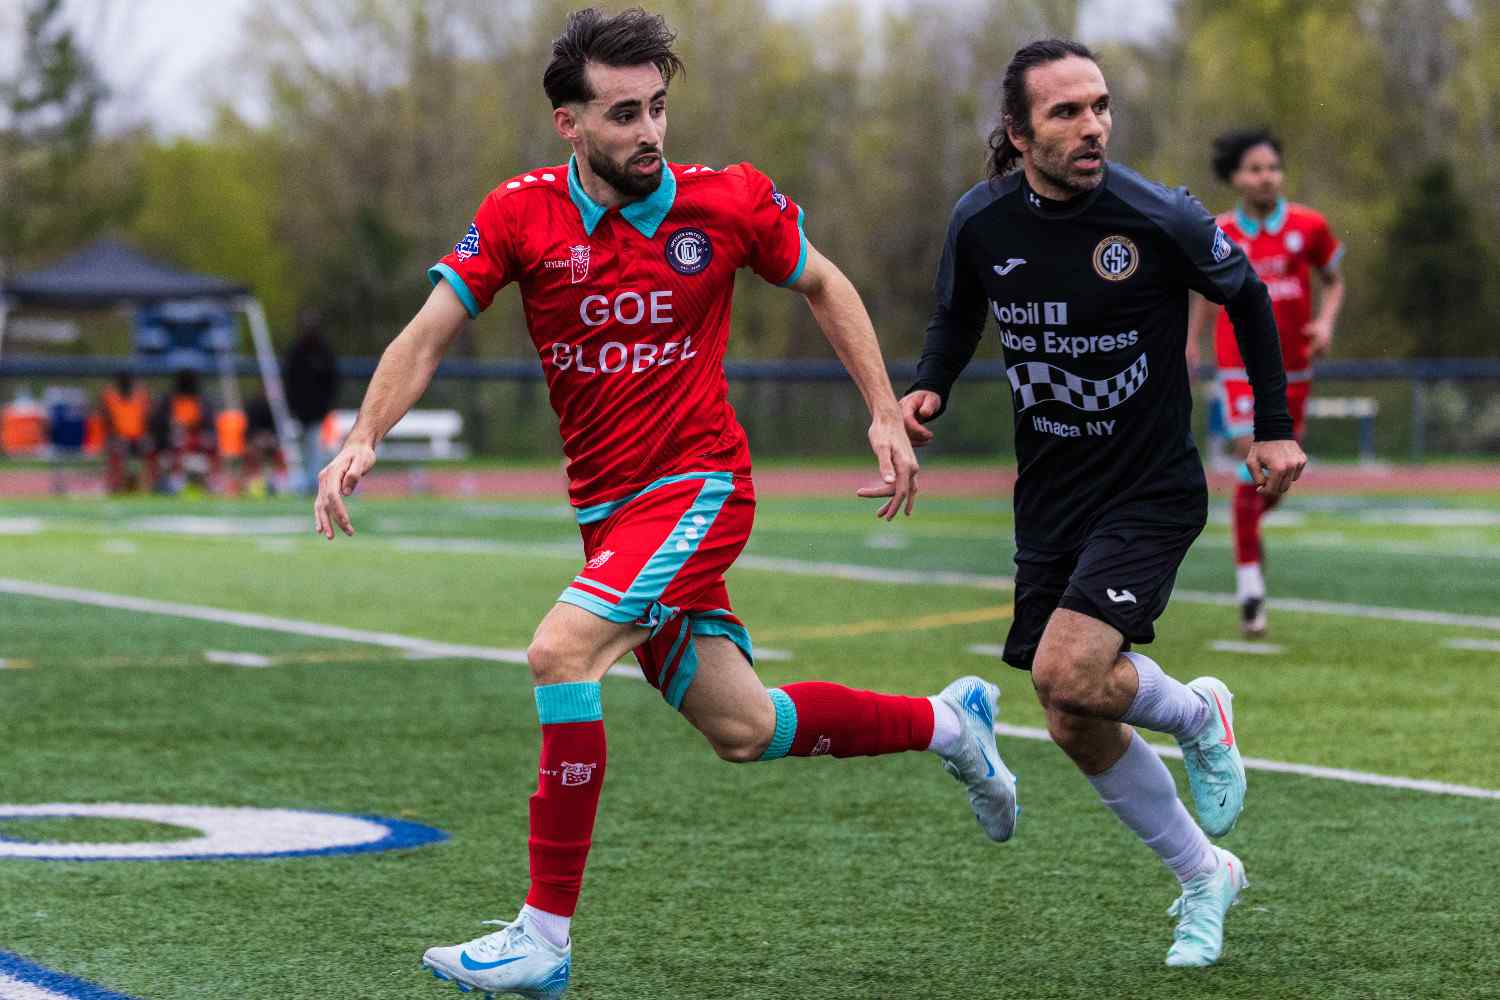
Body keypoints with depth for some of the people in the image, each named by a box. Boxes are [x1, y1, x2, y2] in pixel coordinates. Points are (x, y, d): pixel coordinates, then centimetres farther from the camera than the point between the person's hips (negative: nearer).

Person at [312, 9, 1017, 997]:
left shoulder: (728, 201, -8)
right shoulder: (522, 213, -5)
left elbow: (825, 286, 10)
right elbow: (429, 333, -6)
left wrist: (886, 414, 5)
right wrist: (364, 438, -22)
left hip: (698, 484, -4)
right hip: (607, 504, 4)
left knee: (560, 649, -25)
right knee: (743, 730, 11)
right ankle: (948, 721, 38)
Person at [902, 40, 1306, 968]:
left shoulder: (1161, 218, -18)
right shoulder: (981, 221, -8)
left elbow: (1247, 295, 1)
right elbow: (957, 317, 13)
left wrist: (1276, 427, 5)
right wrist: (928, 390, -6)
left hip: (1152, 490, -5)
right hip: (1050, 497, 5)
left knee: (1066, 673, -24)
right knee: (1077, 730, 6)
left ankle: (1196, 713, 8)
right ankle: (1205, 877, 27)